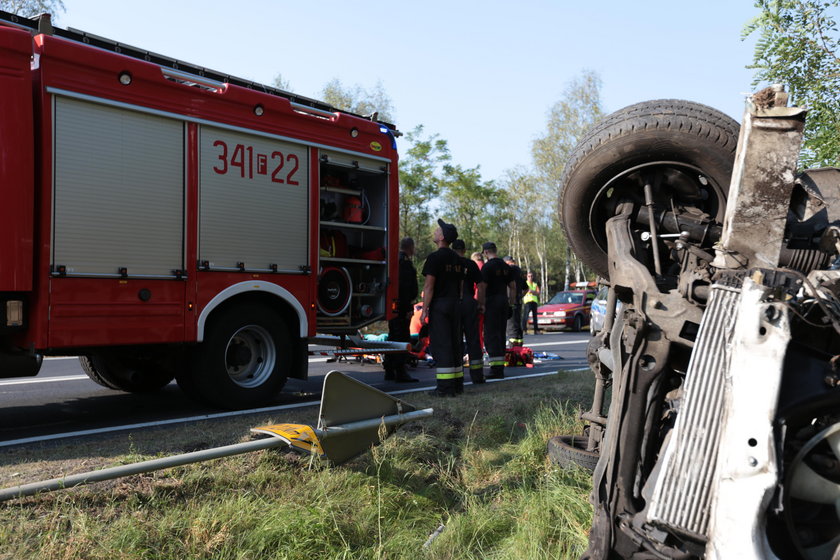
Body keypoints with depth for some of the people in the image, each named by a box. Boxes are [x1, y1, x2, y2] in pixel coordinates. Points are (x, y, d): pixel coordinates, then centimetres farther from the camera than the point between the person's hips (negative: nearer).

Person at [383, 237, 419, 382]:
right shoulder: (405, 262, -14)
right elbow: (406, 287, -20)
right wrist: (408, 307, -20)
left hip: (392, 305, 10)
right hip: (402, 305, -10)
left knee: (393, 337, 14)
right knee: (403, 337, -7)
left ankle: (389, 370, 20)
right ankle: (400, 372, -7)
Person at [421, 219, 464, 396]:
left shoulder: (435, 257, -11)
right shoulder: (457, 259, 14)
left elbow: (429, 286, -15)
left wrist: (424, 310, -13)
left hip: (439, 305, -8)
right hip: (455, 305, 8)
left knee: (440, 344, -6)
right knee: (455, 343, 12)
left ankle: (445, 387, -6)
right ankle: (457, 384, 18)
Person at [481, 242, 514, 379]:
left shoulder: (487, 266, -10)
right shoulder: (505, 266, 14)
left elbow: (483, 288, -15)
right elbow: (512, 287, 15)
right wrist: (511, 305, 19)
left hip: (492, 302, -7)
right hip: (504, 301, 7)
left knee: (491, 335, -6)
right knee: (501, 334, 12)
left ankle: (496, 369, -10)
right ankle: (500, 367, 16)